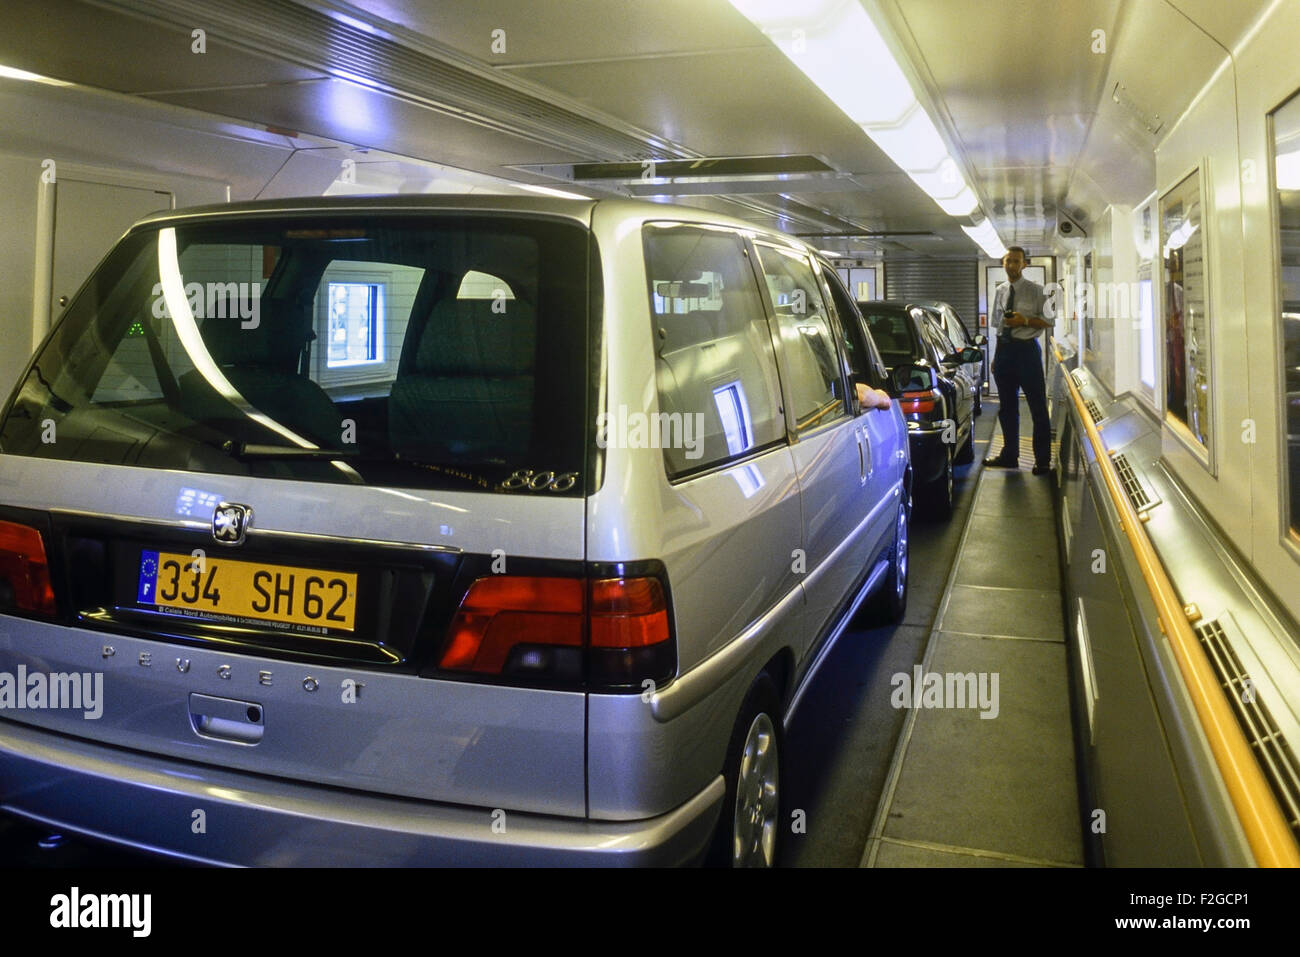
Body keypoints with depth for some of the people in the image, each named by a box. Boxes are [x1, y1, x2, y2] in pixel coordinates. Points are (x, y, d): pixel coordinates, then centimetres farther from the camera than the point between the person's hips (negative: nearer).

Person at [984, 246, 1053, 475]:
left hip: (1026, 349, -5)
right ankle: (1009, 455, 27)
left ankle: (1043, 460, 7)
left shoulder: (1035, 291, -4)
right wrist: (995, 356, 13)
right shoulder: (1000, 291, 11)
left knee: (1038, 406, -1)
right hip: (1004, 349, 5)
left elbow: (1049, 321, -6)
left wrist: (1025, 320, -20)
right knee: (1006, 407, 14)